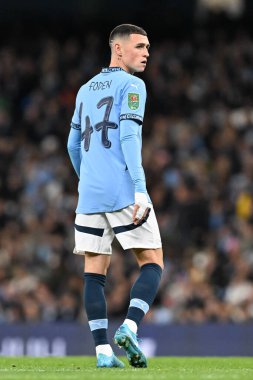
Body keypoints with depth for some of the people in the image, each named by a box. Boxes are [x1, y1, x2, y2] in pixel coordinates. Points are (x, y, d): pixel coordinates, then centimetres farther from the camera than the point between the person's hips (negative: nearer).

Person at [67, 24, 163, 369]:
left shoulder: (86, 90, 19)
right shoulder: (131, 85, -2)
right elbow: (128, 136, -14)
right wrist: (140, 188, -19)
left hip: (90, 194, 6)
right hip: (123, 191, -6)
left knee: (94, 272, 4)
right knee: (152, 263, 2)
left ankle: (103, 351, -4)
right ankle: (130, 328, -18)